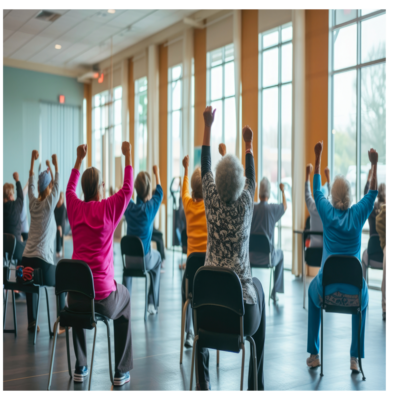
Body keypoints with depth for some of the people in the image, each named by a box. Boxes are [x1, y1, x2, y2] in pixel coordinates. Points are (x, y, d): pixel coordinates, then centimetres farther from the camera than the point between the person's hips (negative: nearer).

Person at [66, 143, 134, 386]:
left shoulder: (75, 208, 2)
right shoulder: (108, 208, -8)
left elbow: (70, 187, 23)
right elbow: (128, 189, 7)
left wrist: (80, 159, 33)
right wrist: (128, 156, 14)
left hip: (76, 295, 3)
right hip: (103, 296, -3)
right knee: (124, 298, 30)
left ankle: (80, 367, 31)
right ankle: (122, 371, 26)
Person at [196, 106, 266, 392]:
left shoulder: (212, 201, -2)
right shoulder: (246, 203, -2)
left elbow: (205, 166, 12)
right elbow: (252, 177, 19)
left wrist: (208, 125, 20)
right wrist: (249, 145, 32)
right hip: (243, 313, -1)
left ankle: (203, 382, 29)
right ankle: (256, 384, 34)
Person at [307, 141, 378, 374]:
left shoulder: (327, 212, -4)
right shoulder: (358, 214, -5)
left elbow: (317, 188, 11)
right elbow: (373, 193, 11)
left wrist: (318, 157, 16)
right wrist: (374, 165, 9)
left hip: (326, 291, 0)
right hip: (353, 292, 0)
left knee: (313, 288, 36)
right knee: (363, 294, 37)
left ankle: (314, 354, 31)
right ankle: (356, 358, 28)